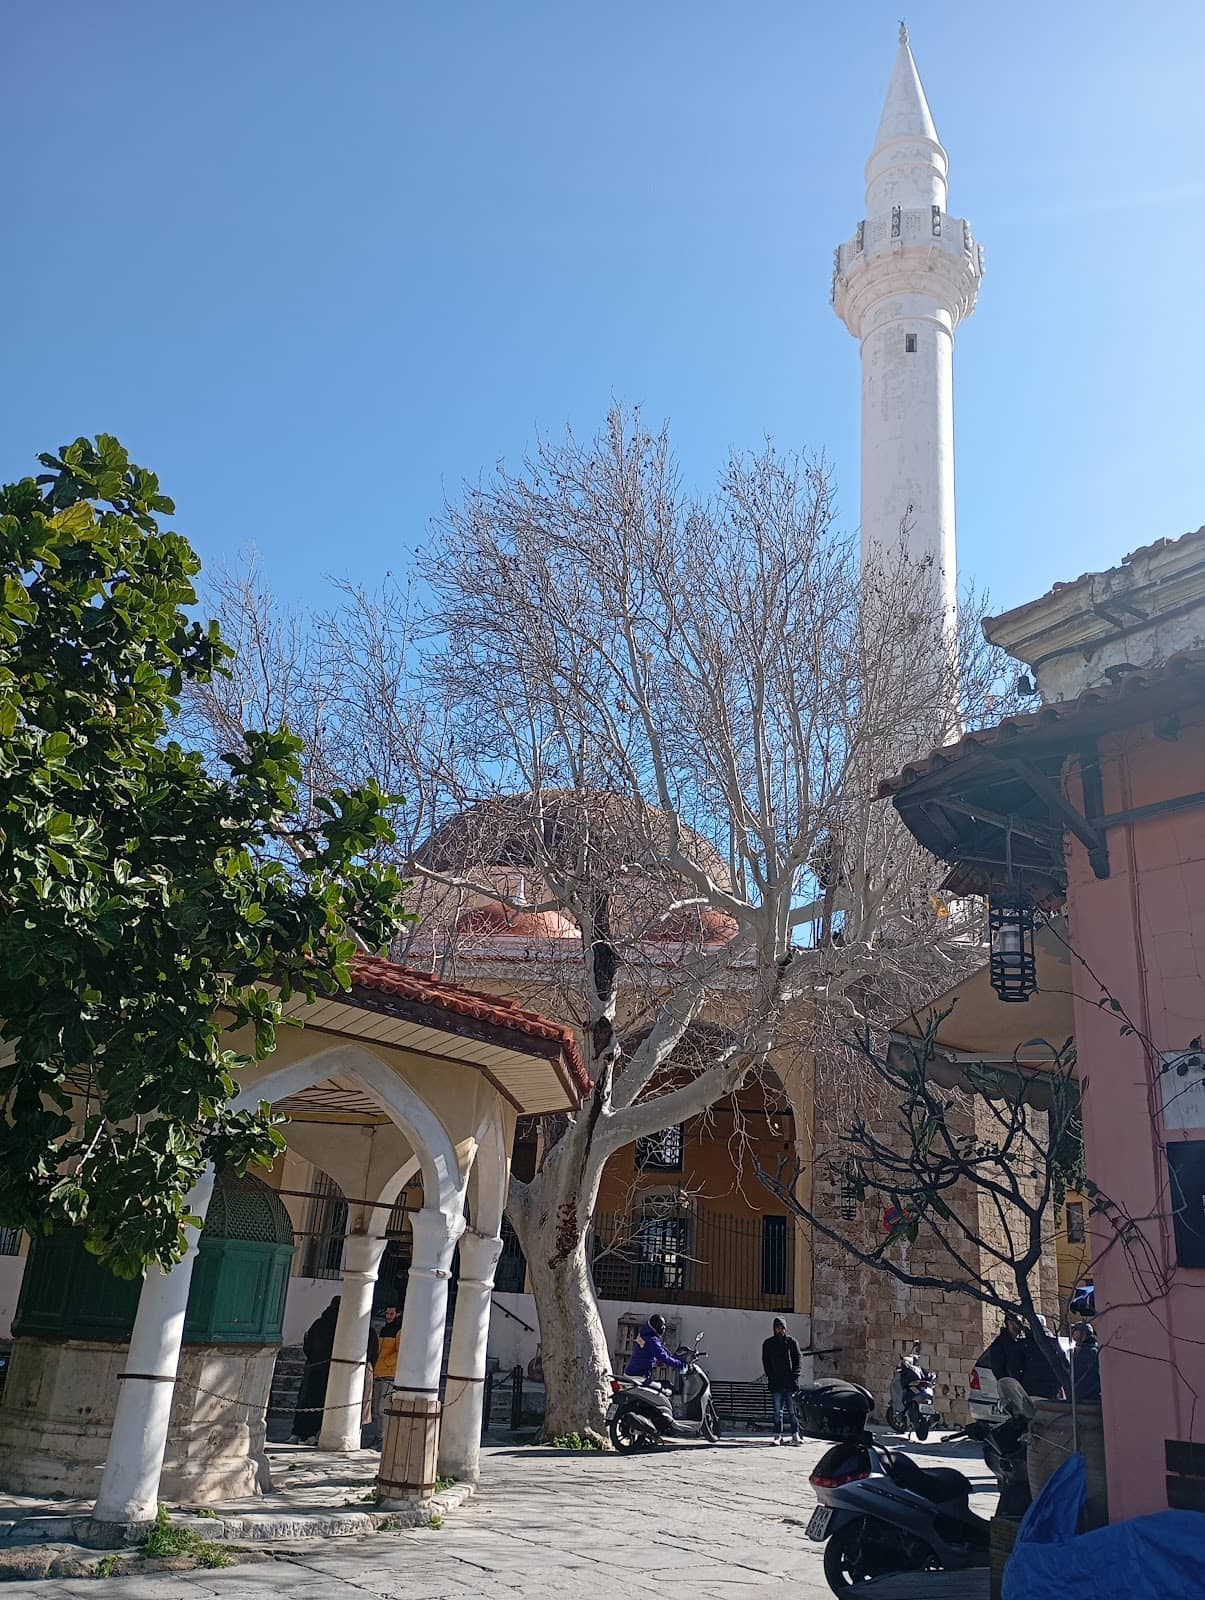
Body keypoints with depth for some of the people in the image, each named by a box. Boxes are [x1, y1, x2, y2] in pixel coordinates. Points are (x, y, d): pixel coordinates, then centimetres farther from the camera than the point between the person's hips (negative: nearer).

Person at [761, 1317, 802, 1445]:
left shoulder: (791, 1342, 7)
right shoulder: (768, 1343, 9)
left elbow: (798, 1358, 4)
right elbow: (765, 1362, 8)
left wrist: (795, 1376, -7)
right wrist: (770, 1376, -5)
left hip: (790, 1382, -1)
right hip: (776, 1383, 1)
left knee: (792, 1410, -1)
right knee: (778, 1411, 2)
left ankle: (795, 1435, 2)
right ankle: (778, 1435, 5)